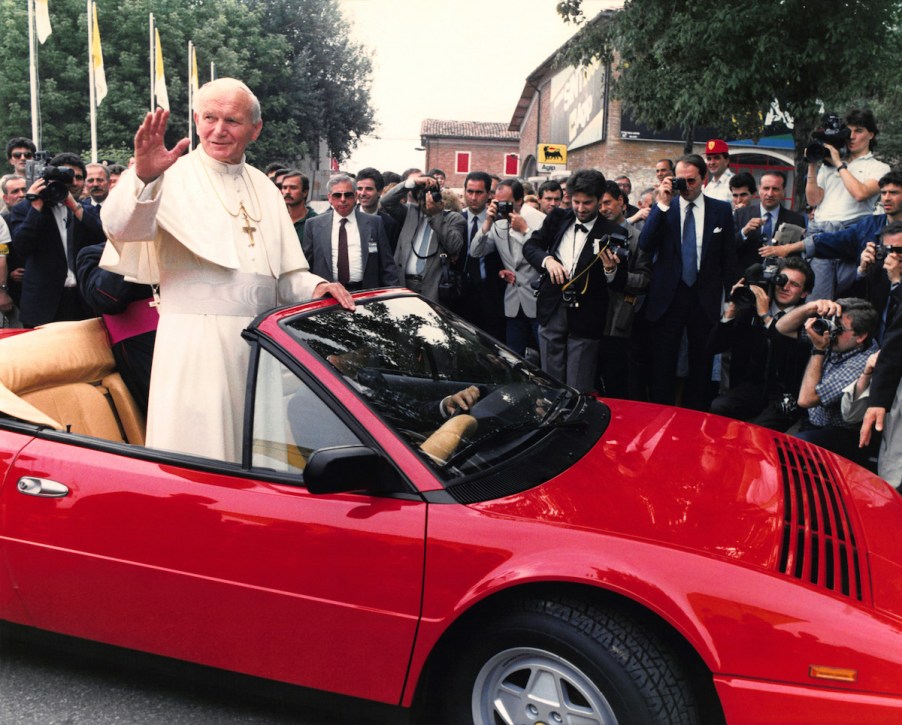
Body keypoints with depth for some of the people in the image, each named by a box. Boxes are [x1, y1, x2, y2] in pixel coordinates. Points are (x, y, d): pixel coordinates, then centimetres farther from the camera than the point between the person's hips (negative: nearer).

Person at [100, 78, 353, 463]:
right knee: (196, 450, -3)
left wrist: (315, 287, 0)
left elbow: (285, 275, 20)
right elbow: (122, 228, -22)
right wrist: (143, 177, -40)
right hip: (196, 340, -5)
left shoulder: (264, 188, 16)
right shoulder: (175, 176, -2)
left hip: (261, 342, 5)